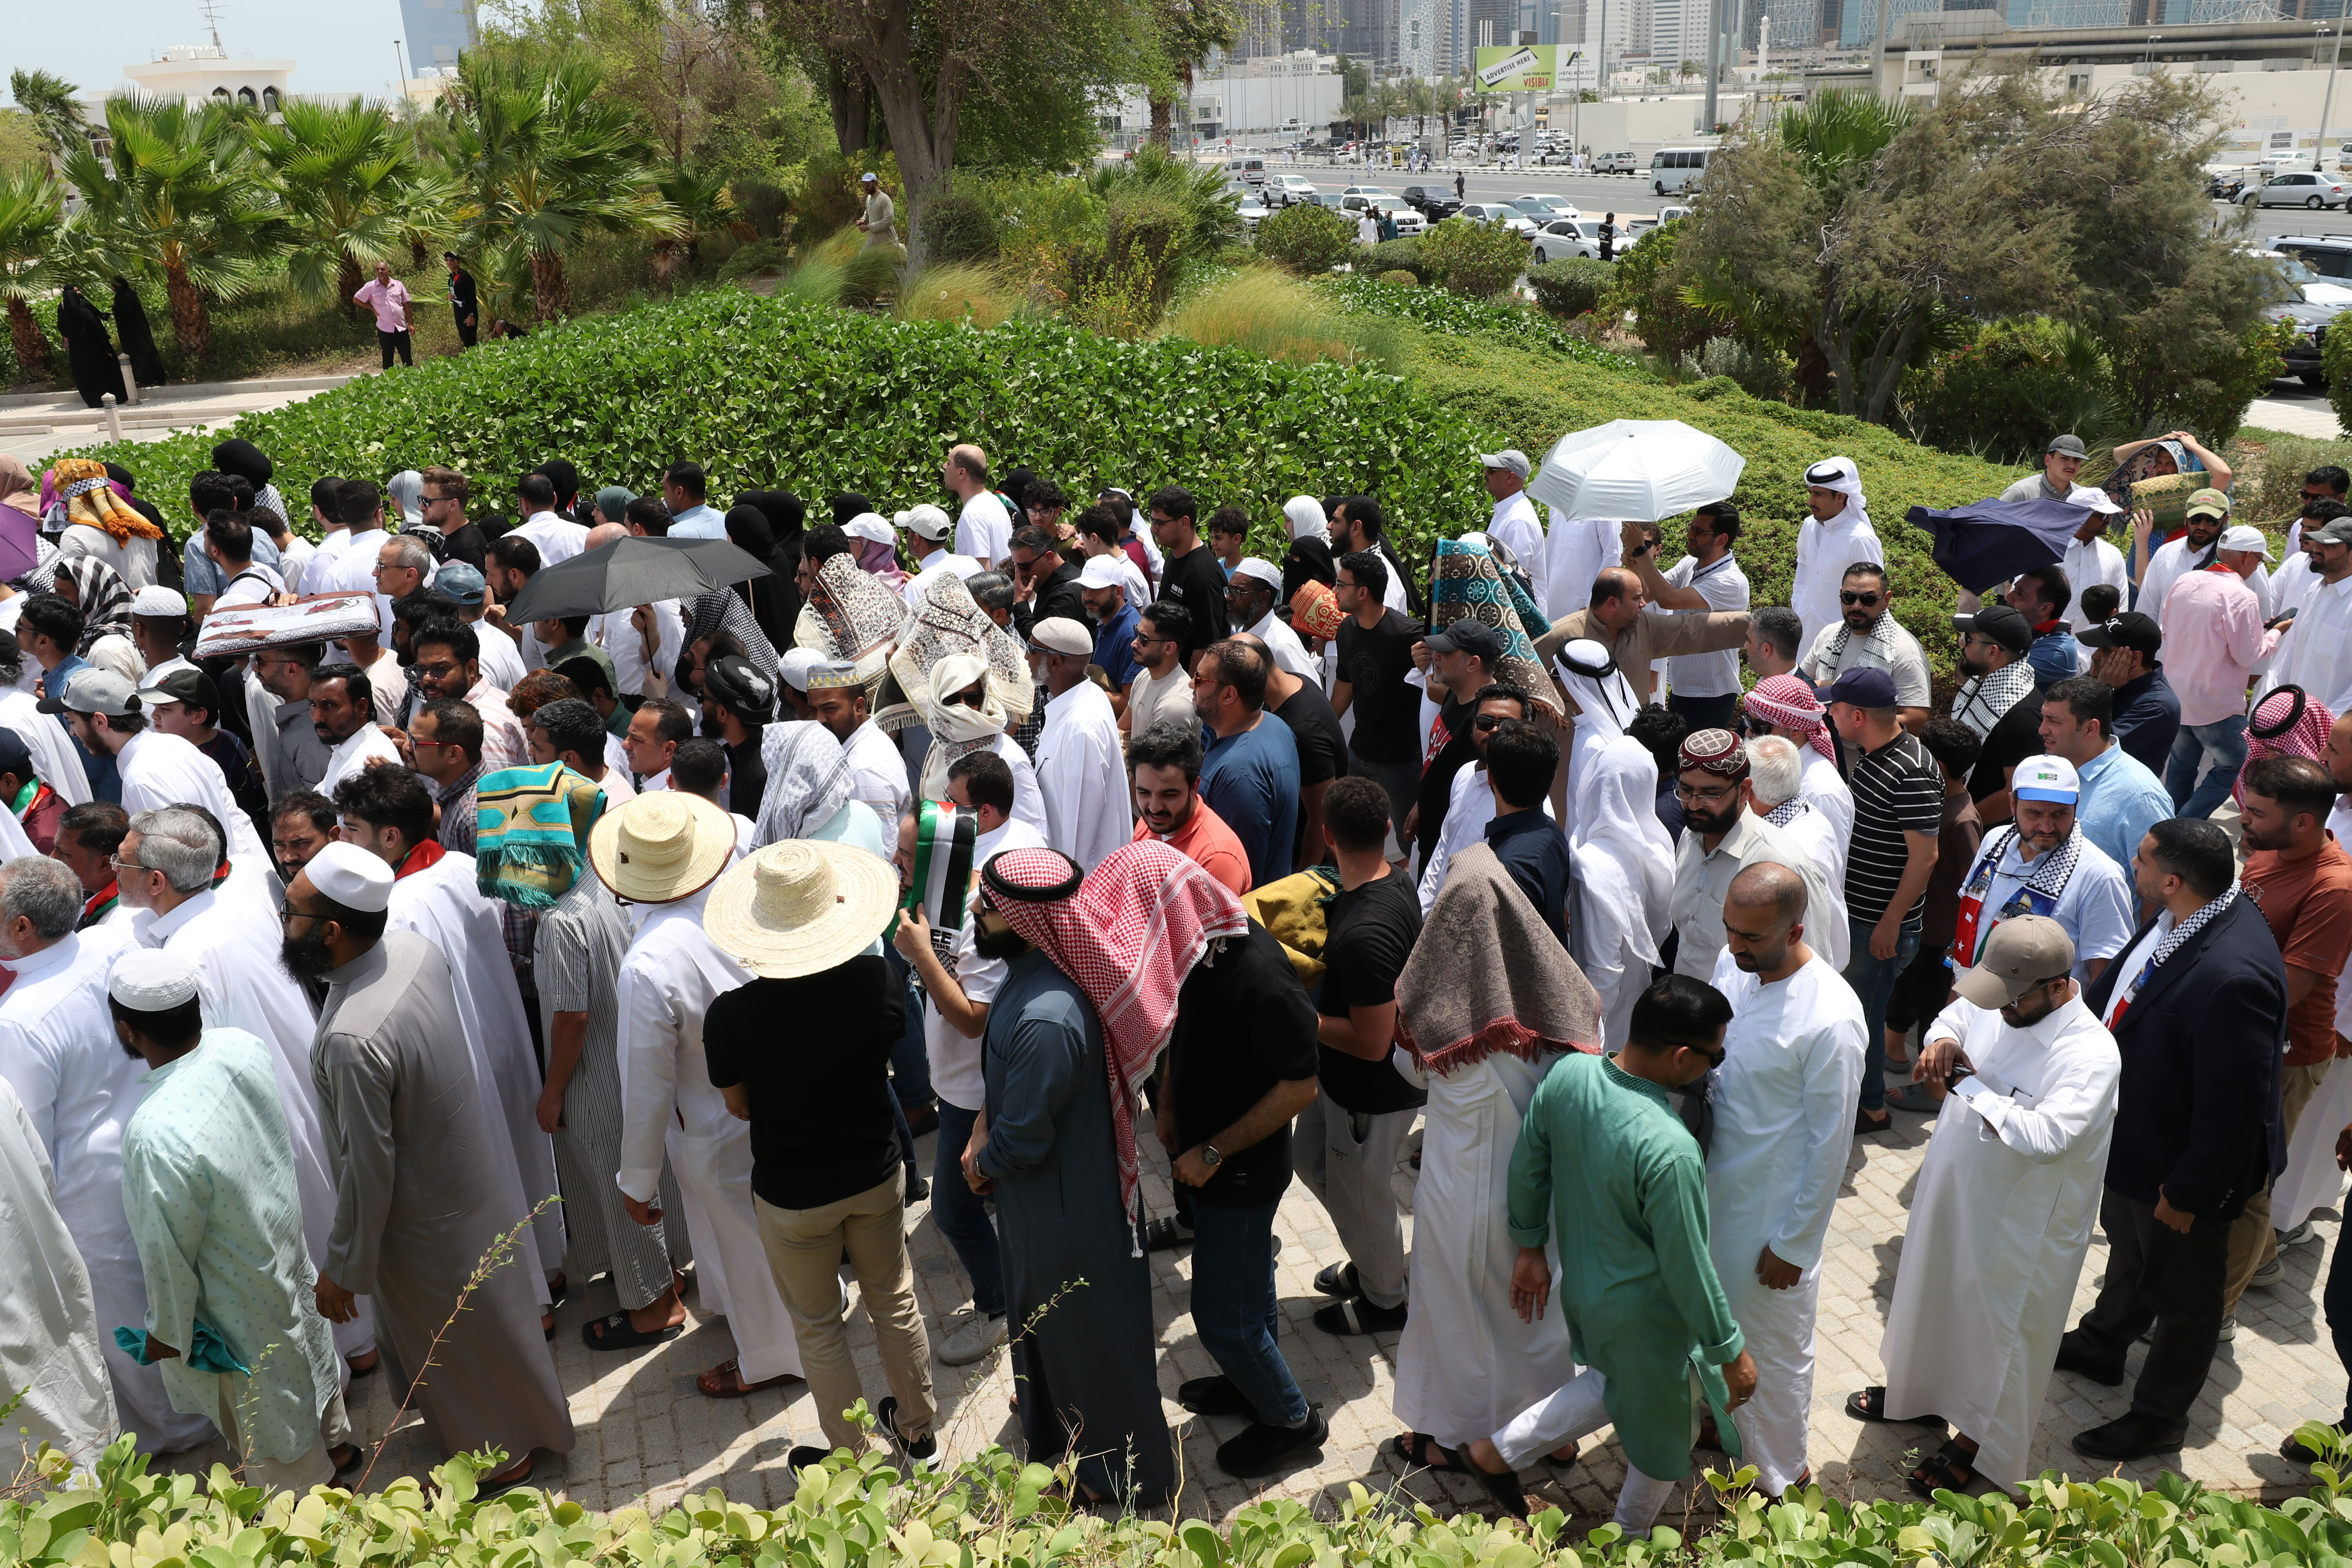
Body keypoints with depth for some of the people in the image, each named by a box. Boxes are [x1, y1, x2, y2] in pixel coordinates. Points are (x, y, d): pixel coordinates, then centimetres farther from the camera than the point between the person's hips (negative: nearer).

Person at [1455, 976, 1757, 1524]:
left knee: (1617, 1384, 33)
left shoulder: (1567, 1073, -16)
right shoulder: (1670, 1150, -36)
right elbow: (1688, 1268, -24)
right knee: (1662, 1435, 22)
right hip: (1646, 1316, -6)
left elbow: (1527, 1168, -2)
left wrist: (1531, 1246, 14)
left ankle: (1496, 1451, 35)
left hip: (1580, 1285, 7)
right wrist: (1731, 1351, -9)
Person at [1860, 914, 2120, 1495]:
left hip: (2021, 1224, -7)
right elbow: (1954, 1017, 11)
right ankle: (1916, 1388, 52)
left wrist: (1967, 1084, -32)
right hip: (1951, 1190, 7)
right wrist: (1942, 1042, -12)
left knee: (2002, 1330, 15)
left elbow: (2046, 1136, -40)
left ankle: (1979, 1440, 36)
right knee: (1934, 1296, 27)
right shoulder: (1994, 1005, -10)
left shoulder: (2090, 1054, -30)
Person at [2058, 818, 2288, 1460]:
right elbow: (2115, 988, 8)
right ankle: (2101, 1346, 57)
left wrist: (2190, 1192, -20)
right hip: (2133, 1135, 9)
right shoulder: (2178, 920, -11)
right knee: (2130, 1247, 32)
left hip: (2178, 1165, -9)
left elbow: (2232, 1105, -31)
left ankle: (2159, 1417, 39)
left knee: (2183, 1294, 17)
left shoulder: (2232, 976, -39)